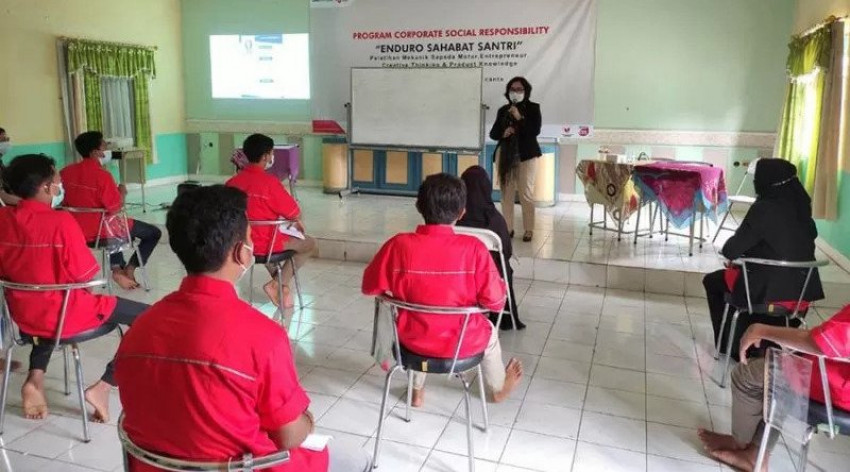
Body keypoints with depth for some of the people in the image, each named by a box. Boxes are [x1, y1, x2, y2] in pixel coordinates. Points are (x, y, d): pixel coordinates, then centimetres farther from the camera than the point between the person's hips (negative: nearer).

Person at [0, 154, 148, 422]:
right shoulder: (61, 222, -21)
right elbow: (85, 275, -15)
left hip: (23, 316, 7)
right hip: (66, 316, -7)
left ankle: (35, 378, 21)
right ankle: (102, 387, -2)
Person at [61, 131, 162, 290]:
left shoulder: (66, 172, 0)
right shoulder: (102, 175, -22)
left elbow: (65, 201, 11)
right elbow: (115, 208, -22)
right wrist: (122, 192, -3)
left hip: (76, 230, 8)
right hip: (100, 230, -8)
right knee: (154, 232, 6)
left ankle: (117, 269, 26)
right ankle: (129, 268, 11)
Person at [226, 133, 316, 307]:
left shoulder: (232, 182, -4)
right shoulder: (269, 182, -20)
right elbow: (295, 215, -13)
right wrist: (298, 221, 11)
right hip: (264, 244, -6)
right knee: (309, 244, 14)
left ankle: (280, 285, 32)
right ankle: (277, 284, 6)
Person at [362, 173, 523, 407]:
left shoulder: (399, 244, -19)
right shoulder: (473, 248, -23)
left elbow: (370, 286, -5)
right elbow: (495, 301, -18)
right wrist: (501, 287, 4)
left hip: (412, 338, 2)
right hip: (463, 343, -1)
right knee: (489, 331, 33)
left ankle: (417, 391, 52)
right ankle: (499, 387, 57)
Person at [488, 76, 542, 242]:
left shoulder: (533, 108, 2)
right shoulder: (503, 110, 10)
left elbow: (536, 130, -10)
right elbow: (493, 133, 11)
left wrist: (519, 118, -17)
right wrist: (503, 133, -10)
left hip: (526, 154, -3)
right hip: (505, 154, 3)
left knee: (526, 193, -5)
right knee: (506, 193, 3)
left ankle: (529, 230, 1)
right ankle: (507, 228, 10)